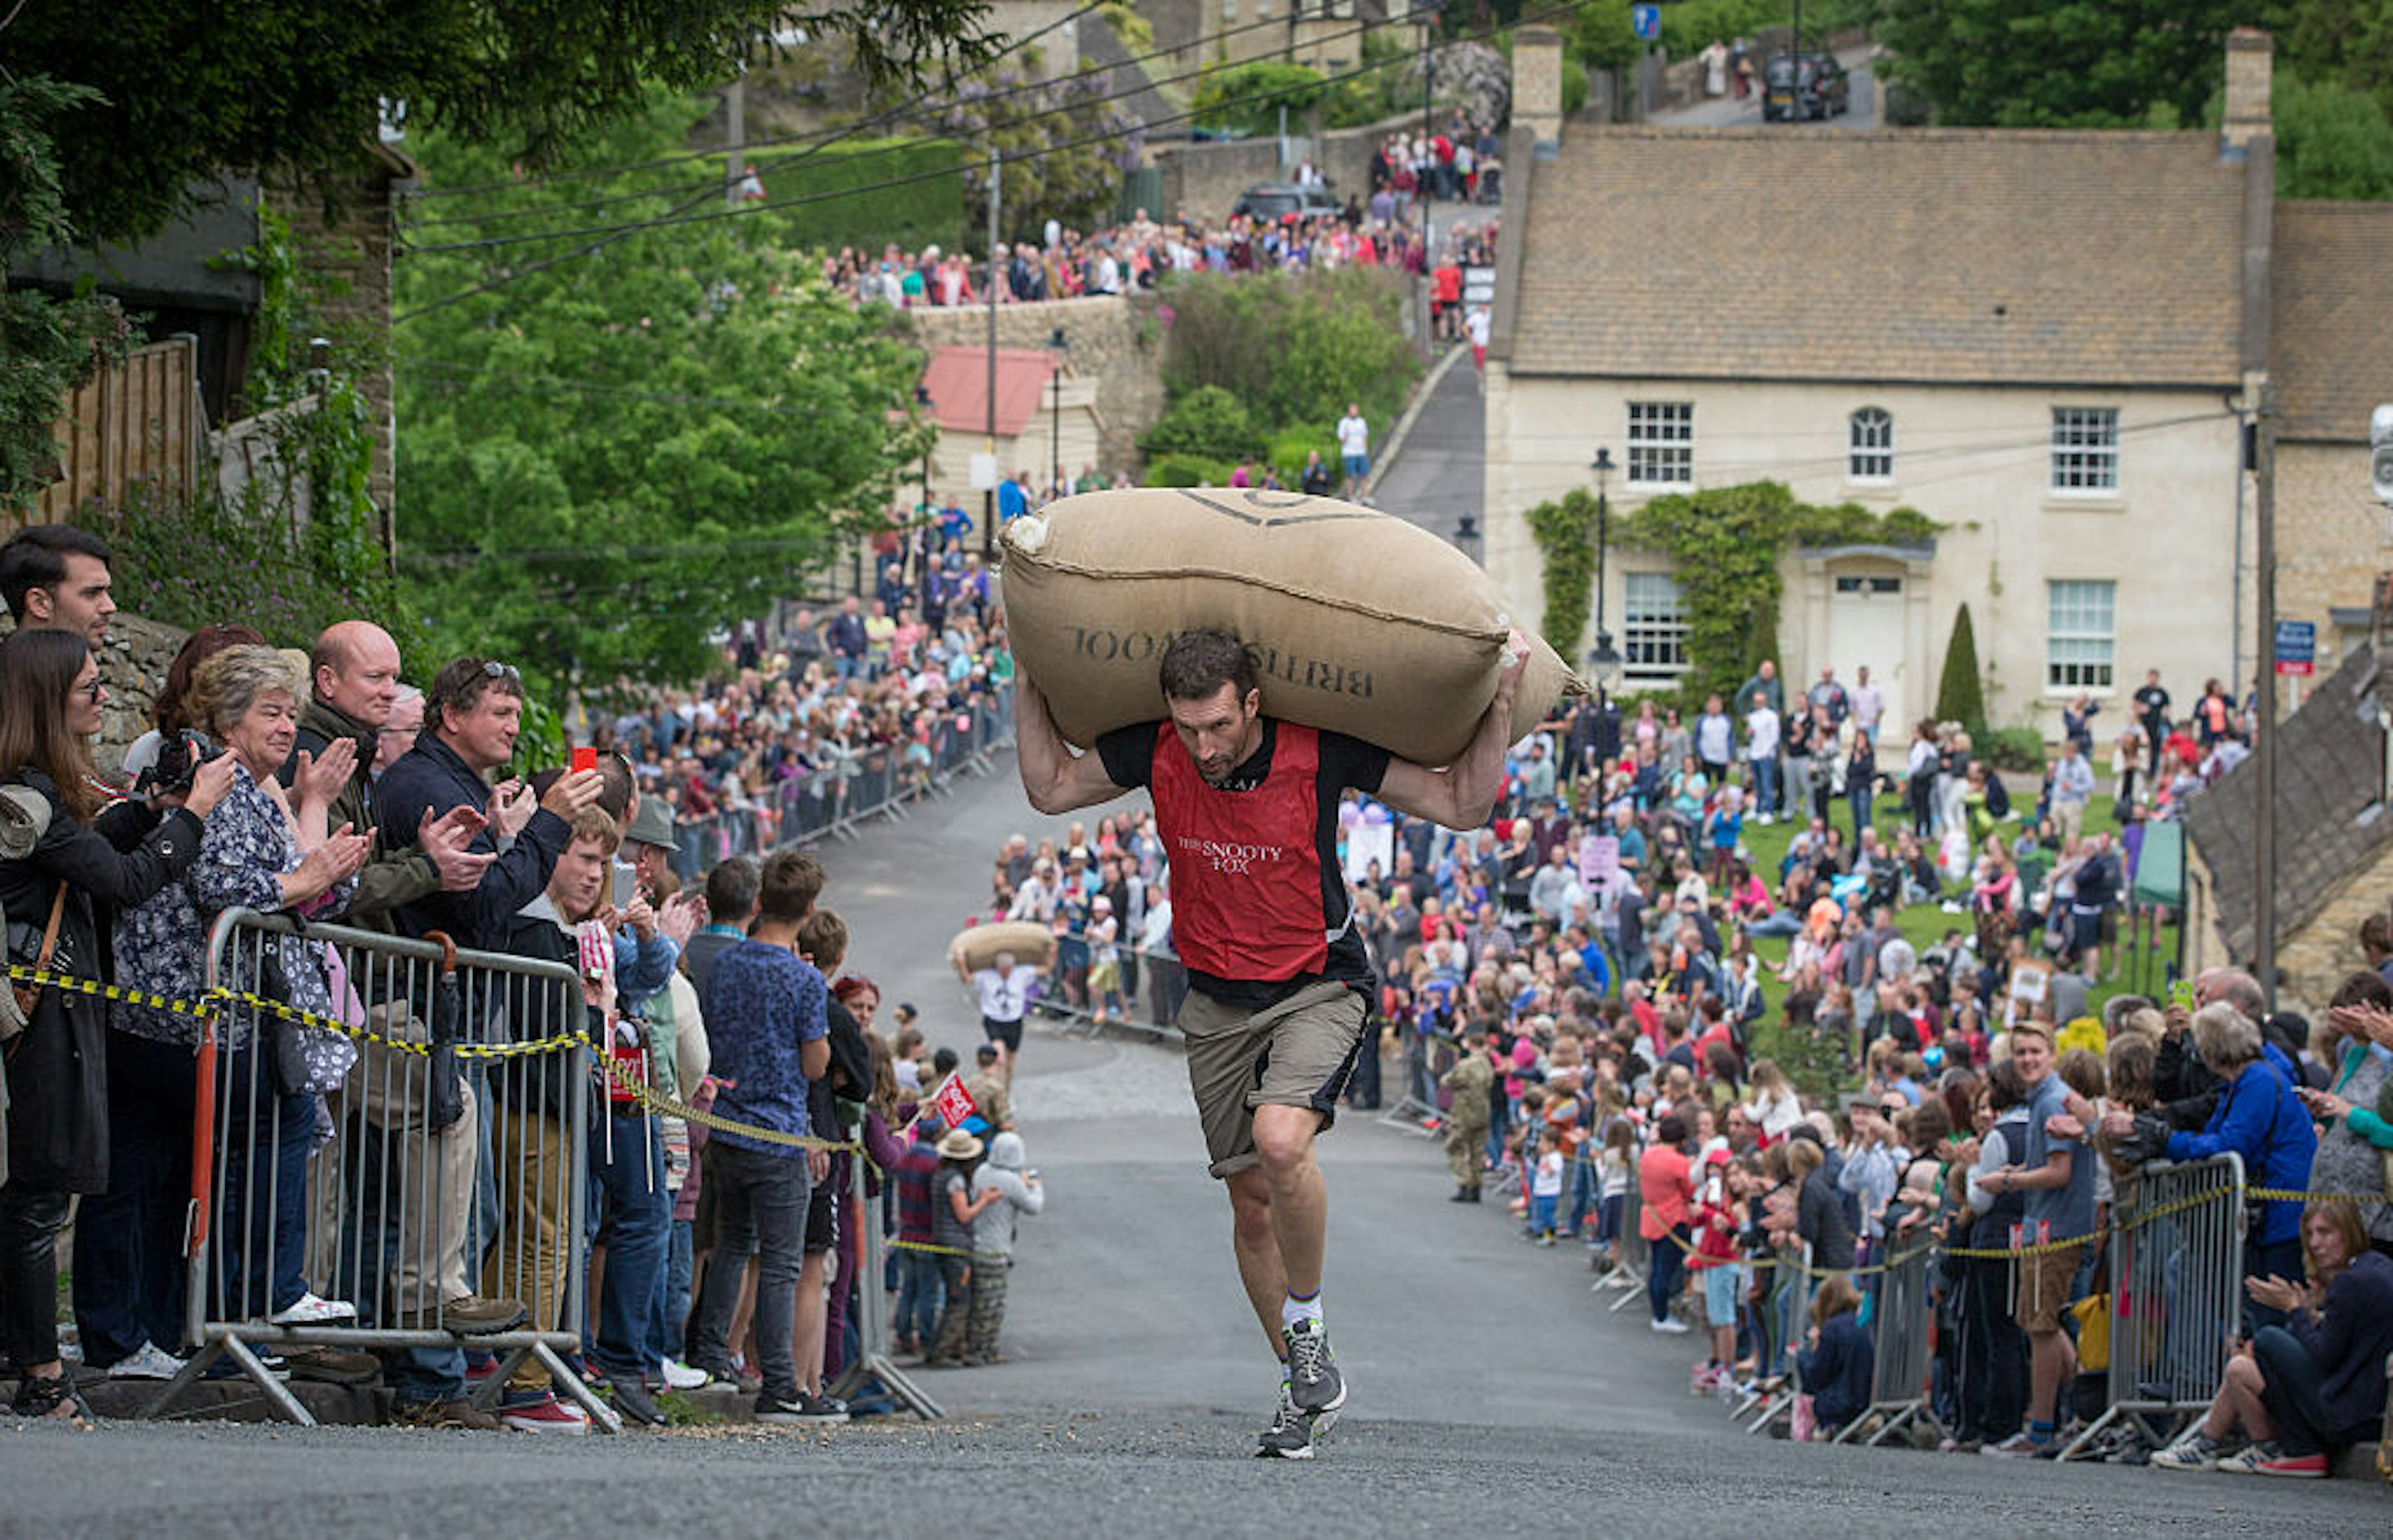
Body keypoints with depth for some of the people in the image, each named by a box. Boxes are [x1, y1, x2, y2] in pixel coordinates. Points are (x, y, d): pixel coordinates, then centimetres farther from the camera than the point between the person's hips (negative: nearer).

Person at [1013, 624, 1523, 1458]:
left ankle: (1308, 1327, -9)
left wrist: (1502, 701, -23)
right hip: (1218, 1004, 4)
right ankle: (1302, 1388, 21)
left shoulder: (1319, 754, -20)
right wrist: (1030, 681, 0)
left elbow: (1463, 805, -14)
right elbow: (1051, 787, 7)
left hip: (1318, 989, -4)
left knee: (1280, 1143, -30)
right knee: (1251, 1201, 6)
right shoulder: (1156, 754, -11)